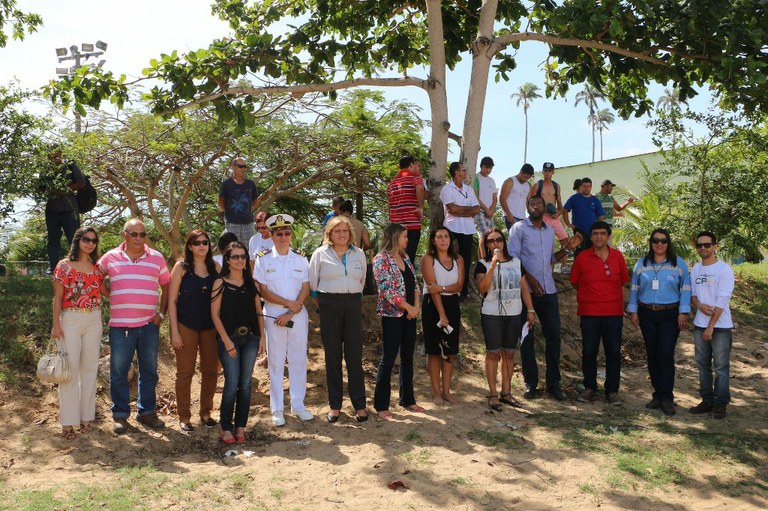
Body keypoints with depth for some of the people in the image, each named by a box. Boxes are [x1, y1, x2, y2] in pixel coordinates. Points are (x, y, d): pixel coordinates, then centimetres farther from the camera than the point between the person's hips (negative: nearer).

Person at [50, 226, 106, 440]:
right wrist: (56, 324, -8)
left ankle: (86, 416, 16)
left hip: (94, 321, 4)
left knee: (90, 368, 7)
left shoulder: (98, 267, 10)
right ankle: (68, 421, 2)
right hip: (70, 320, -4)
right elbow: (57, 297, -2)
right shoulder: (64, 265, 0)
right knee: (70, 369, -5)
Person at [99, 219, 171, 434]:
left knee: (149, 371, 10)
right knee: (118, 372, 4)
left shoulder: (157, 258, 4)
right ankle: (120, 415, 16)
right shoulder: (110, 258, 1)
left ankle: (147, 412, 23)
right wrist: (111, 297, 1)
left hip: (149, 324, 2)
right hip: (120, 325, -1)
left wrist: (162, 312, 3)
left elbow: (166, 286, 11)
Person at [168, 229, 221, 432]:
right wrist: (174, 331, -10)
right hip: (187, 326, -3)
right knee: (185, 372, 4)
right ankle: (184, 417, 14)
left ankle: (206, 412, 24)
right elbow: (172, 301, -5)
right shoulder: (181, 267, -4)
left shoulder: (215, 268, 5)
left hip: (211, 326, 3)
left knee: (211, 370, 8)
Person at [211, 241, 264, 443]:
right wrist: (226, 341, -9)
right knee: (232, 384, -6)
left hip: (250, 338, 4)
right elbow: (215, 314, -5)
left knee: (245, 384, 6)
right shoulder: (220, 283, -2)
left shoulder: (251, 284, 10)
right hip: (229, 338, -4)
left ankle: (240, 426, 16)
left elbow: (258, 312, 12)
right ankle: (226, 428, 7)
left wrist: (261, 337, 4)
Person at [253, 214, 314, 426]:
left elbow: (306, 289, 1)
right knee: (276, 362, 4)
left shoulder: (300, 258, 5)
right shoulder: (263, 259, 0)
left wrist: (290, 313, -10)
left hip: (298, 315, 2)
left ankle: (298, 405, 19)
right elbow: (263, 291, -6)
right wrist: (289, 303, -13)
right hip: (273, 315, -2)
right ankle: (277, 409, 13)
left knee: (299, 360, 7)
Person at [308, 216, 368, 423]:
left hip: (353, 305, 2)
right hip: (329, 306, -2)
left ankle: (360, 404, 9)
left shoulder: (359, 254, 9)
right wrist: (323, 304, 6)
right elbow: (312, 283, 5)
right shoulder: (320, 254, 2)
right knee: (332, 355, 4)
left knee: (355, 355, 1)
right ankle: (334, 405, 14)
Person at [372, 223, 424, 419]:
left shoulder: (405, 257, 13)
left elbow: (414, 283, 12)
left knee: (407, 357, 12)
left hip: (410, 314, 7)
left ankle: (407, 399, 24)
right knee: (388, 359, -2)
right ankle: (381, 405, 7)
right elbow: (387, 289, -17)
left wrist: (416, 306, -4)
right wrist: (409, 308, -14)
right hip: (392, 314, -7)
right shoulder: (381, 259, -11)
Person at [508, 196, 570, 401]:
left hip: (548, 290, 5)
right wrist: (529, 278, -17)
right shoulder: (519, 228, -1)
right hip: (526, 290, -5)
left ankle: (553, 383, 13)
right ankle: (530, 383, 11)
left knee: (554, 335, 4)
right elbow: (513, 257, -8)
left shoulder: (550, 231, 17)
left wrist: (561, 254, 2)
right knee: (526, 337, 2)